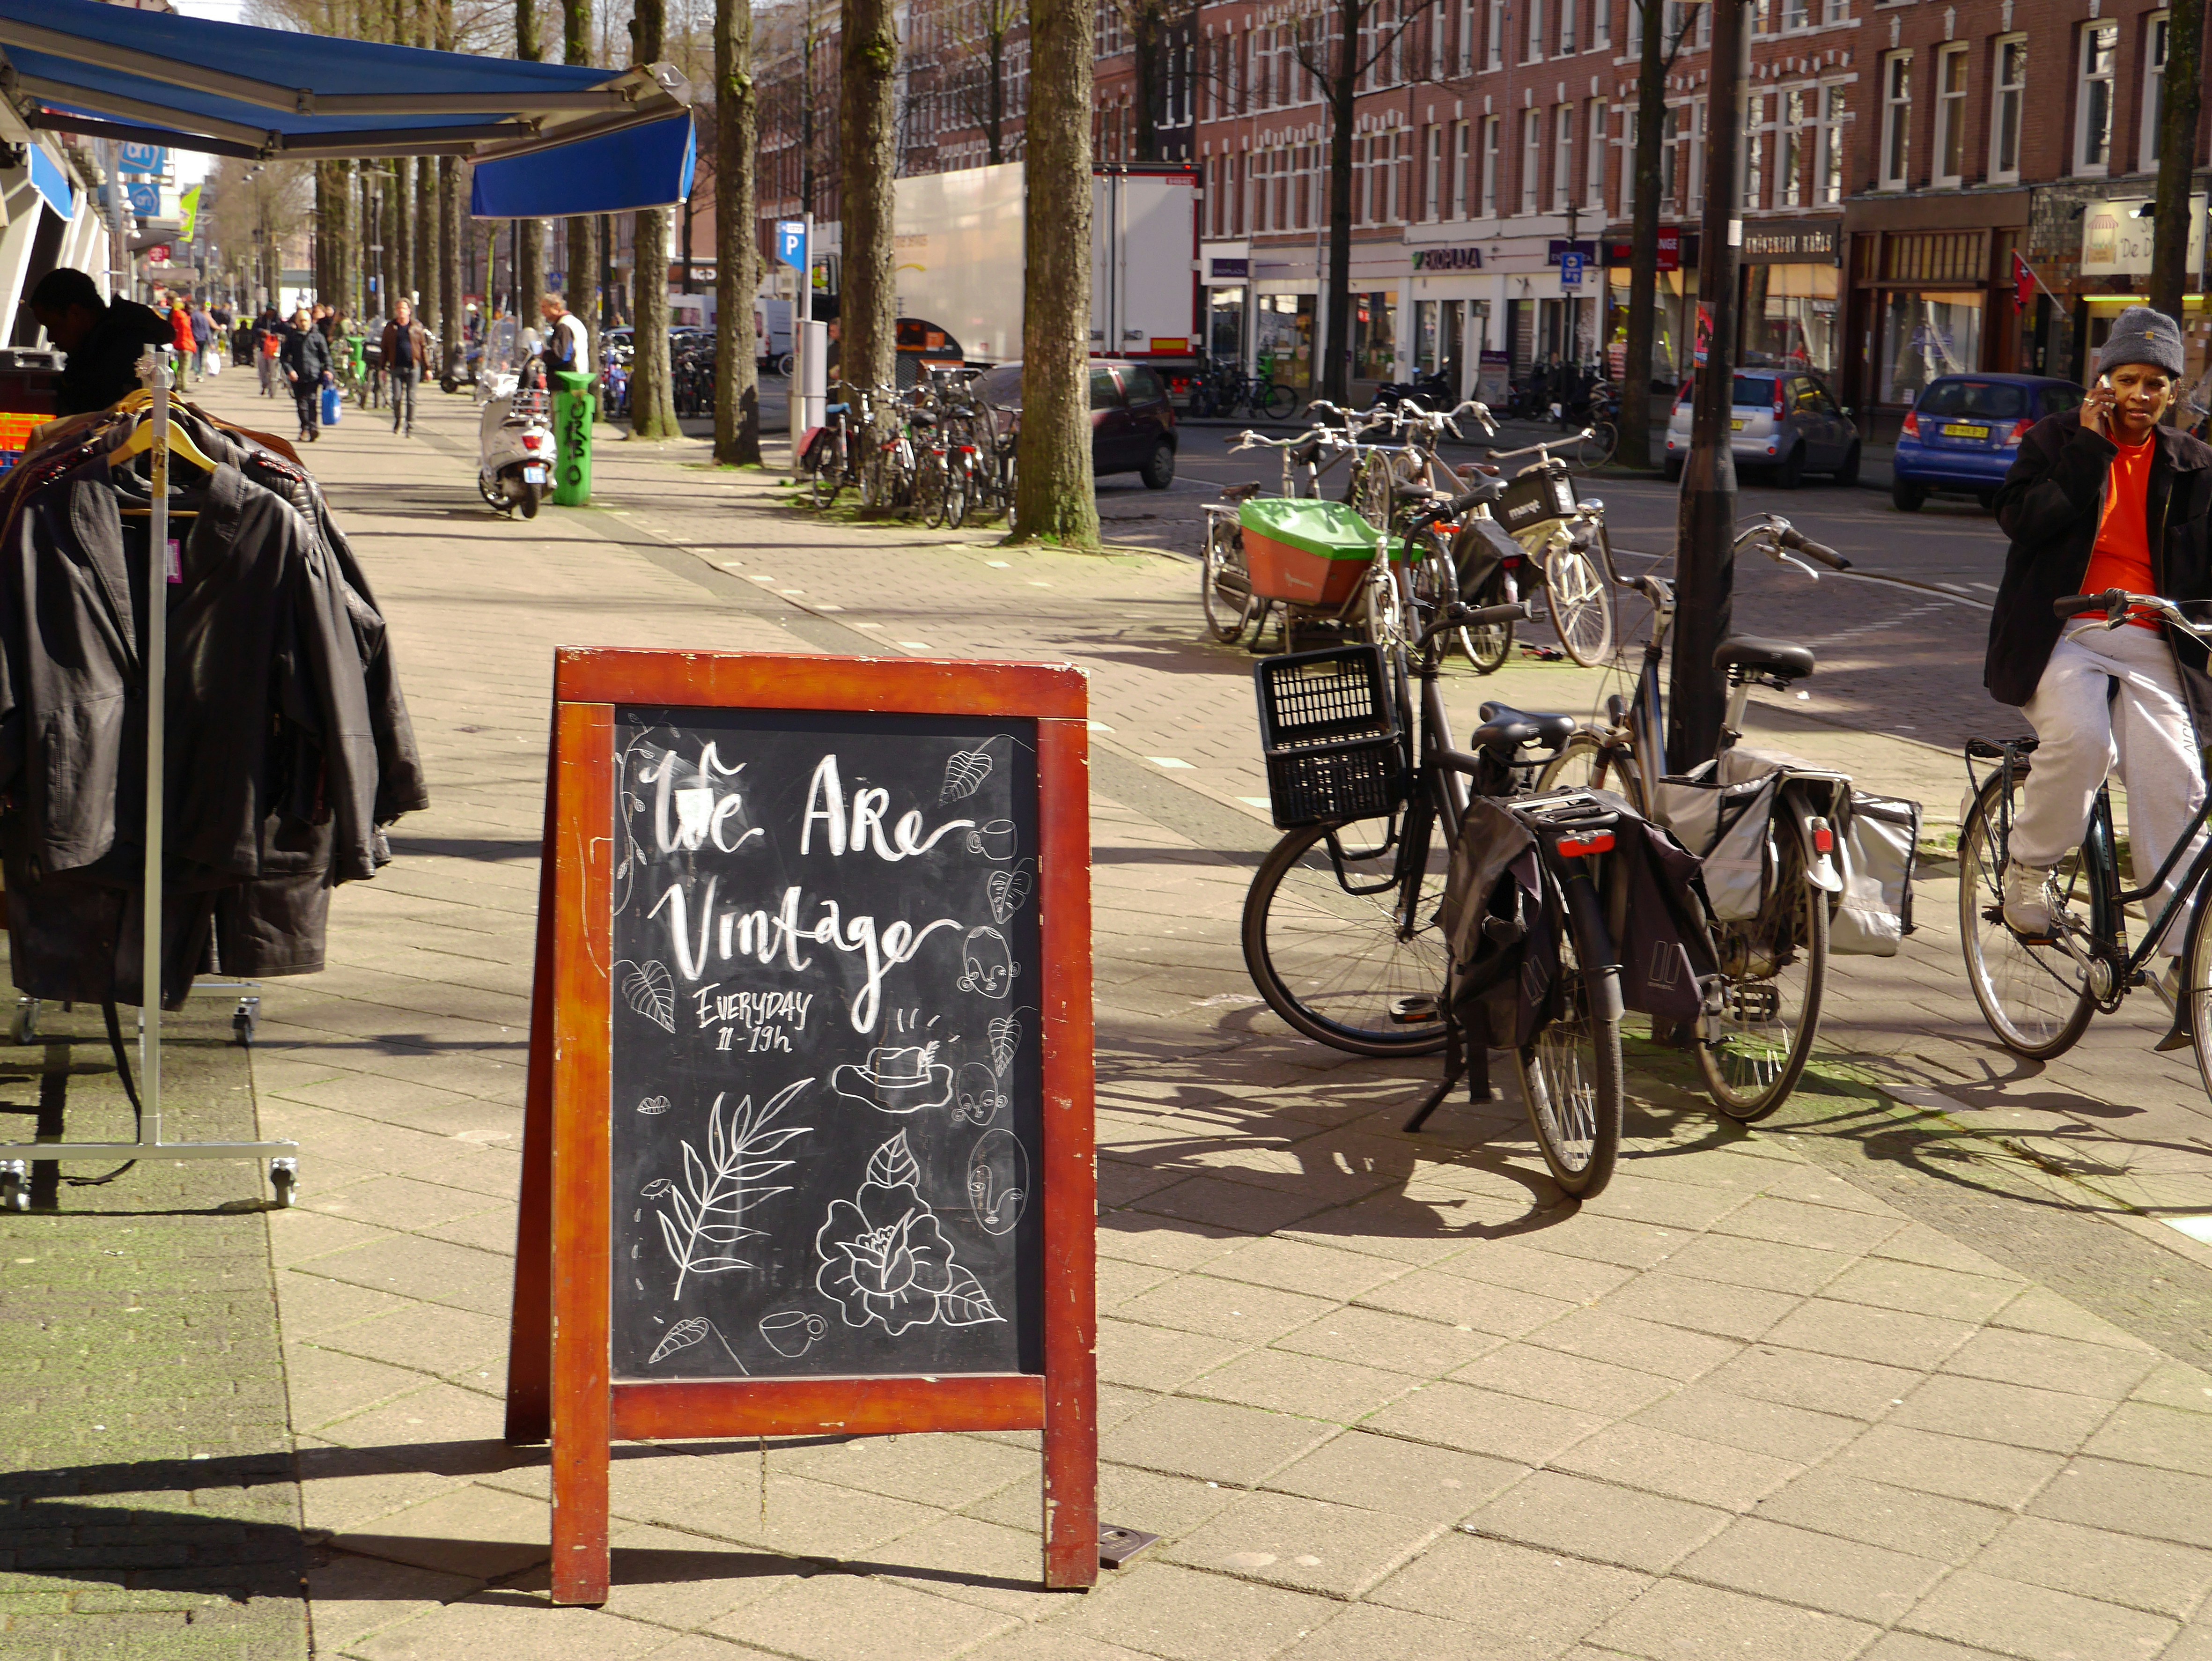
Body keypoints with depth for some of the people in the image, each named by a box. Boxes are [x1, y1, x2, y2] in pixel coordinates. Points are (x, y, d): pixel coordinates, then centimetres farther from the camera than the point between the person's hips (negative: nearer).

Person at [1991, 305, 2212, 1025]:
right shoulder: (2055, 440, 9)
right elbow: (2019, 518, -9)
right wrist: (2089, 448, -12)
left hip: (2150, 646, 2)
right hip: (2061, 637, -2)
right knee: (2081, 739, -32)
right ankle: (2028, 869, -7)